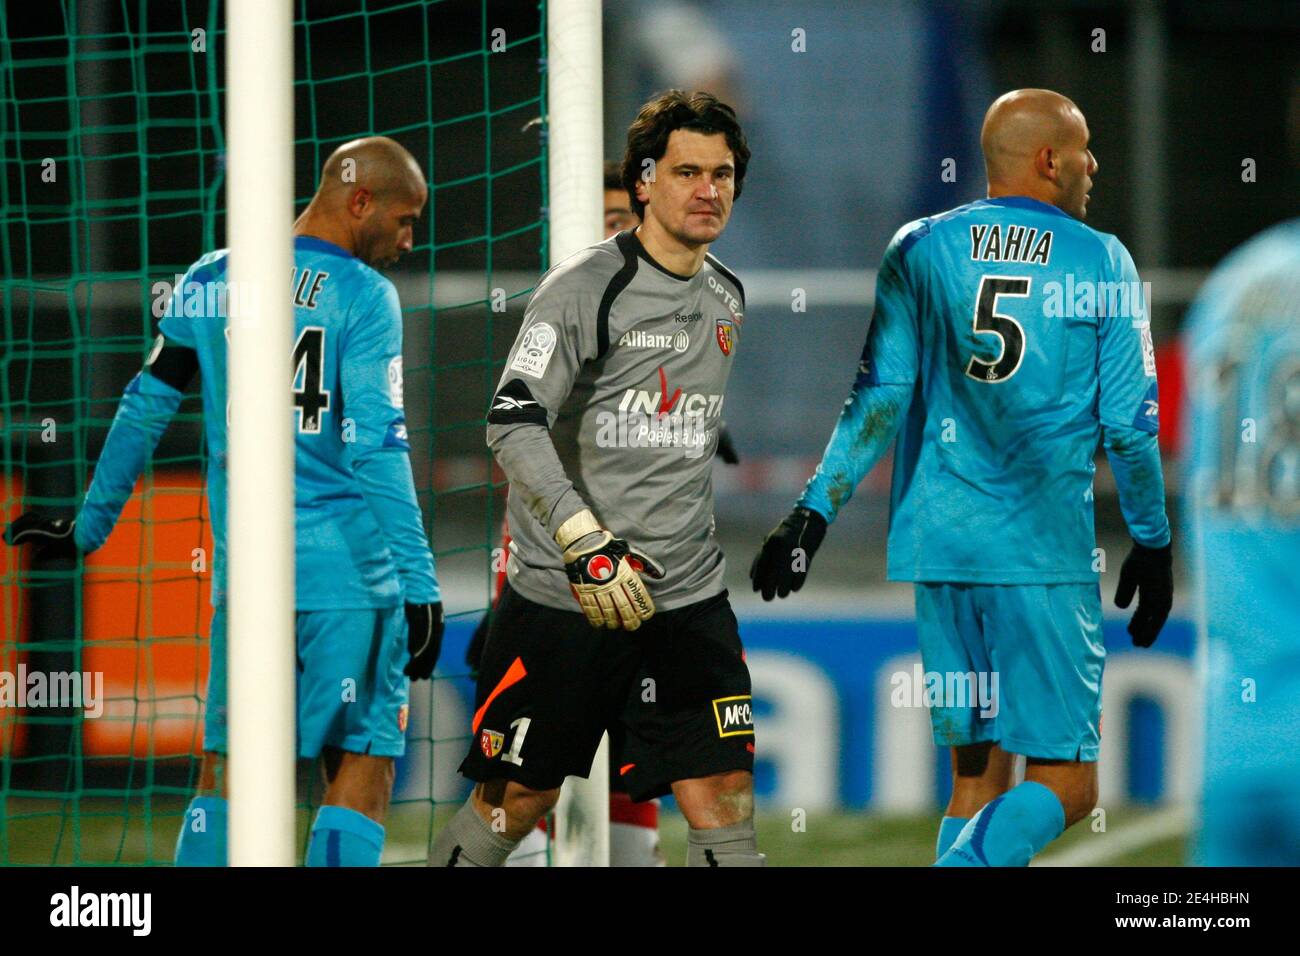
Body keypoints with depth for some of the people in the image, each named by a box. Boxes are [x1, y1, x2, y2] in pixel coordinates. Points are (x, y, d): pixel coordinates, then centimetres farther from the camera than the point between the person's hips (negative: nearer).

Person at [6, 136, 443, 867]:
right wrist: (419, 585, -13)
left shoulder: (214, 282, 10)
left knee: (227, 773, 10)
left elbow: (145, 411, 16)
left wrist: (90, 525, 28)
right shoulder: (364, 296, -5)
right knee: (362, 772, 0)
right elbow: (376, 449, -13)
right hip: (352, 568, -4)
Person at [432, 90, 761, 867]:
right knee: (517, 802, 5)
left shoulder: (728, 298, 12)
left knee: (725, 800, -6)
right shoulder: (586, 288, -11)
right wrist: (585, 541, -33)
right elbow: (514, 424, -22)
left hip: (687, 598, 5)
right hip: (562, 596, -5)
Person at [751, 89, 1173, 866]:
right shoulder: (1102, 262, 1)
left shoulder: (919, 250, 7)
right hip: (1046, 549, -4)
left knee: (978, 771, 12)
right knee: (1064, 784, -4)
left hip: (938, 539, 4)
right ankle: (968, 863, -28)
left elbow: (880, 397, -1)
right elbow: (1129, 422, 0)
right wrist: (1152, 545, 10)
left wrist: (815, 511, 1)